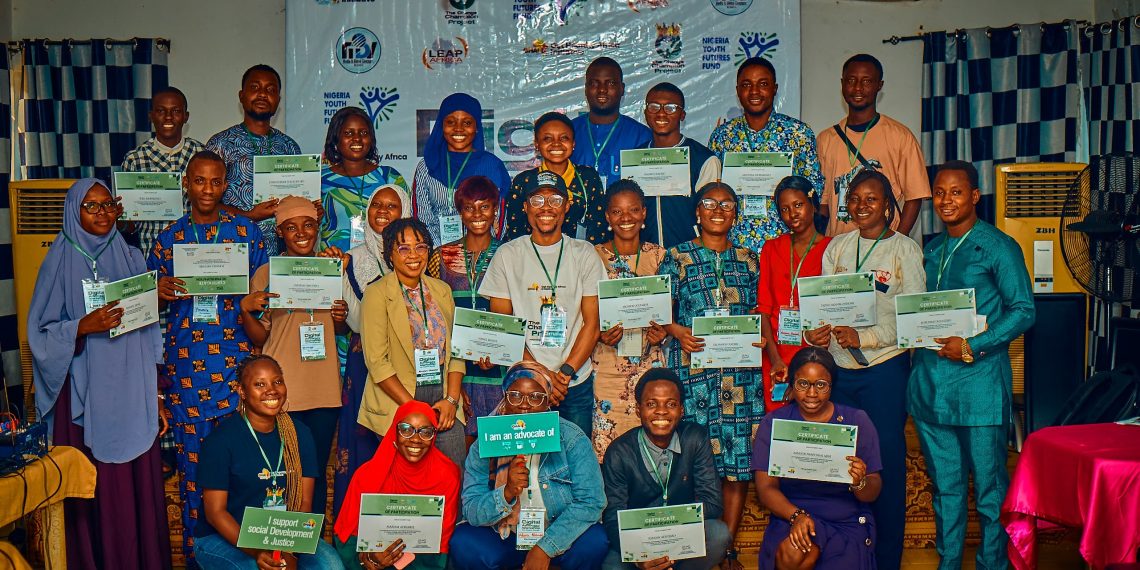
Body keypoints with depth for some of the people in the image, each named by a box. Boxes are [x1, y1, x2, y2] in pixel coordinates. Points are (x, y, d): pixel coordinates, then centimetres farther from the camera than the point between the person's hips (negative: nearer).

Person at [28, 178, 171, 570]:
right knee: (95, 490, -2)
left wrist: (156, 397, 11)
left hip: (132, 395, 3)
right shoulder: (60, 263, -1)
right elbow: (41, 335, -3)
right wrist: (85, 326, -21)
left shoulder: (131, 259, 9)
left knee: (140, 487, 5)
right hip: (86, 397, -3)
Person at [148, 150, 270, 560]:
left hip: (236, 361, -1)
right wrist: (160, 292, -8)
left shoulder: (246, 231, 7)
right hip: (185, 366, 1)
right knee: (192, 458, 4)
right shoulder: (169, 238, 11)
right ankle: (195, 552, 16)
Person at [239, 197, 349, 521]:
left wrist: (342, 318, -4)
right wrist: (245, 309, -18)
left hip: (325, 389, 3)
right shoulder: (266, 274, -1)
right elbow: (259, 338, 0)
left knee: (317, 471, 10)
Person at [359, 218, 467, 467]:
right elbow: (377, 361, -10)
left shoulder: (442, 290, 11)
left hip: (444, 403, 4)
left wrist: (452, 399, -4)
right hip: (396, 405, -4)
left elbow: (456, 349, 10)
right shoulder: (377, 294, -5)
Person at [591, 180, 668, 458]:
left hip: (650, 362, 2)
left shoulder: (659, 256, 7)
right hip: (607, 364, -1)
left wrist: (663, 331, -6)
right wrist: (599, 335, -14)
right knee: (605, 444, -3)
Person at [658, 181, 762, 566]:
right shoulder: (677, 258, 6)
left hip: (741, 371, 3)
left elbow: (757, 313, 18)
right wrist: (678, 331, -17)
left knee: (738, 459, 2)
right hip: (693, 367, -3)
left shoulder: (748, 260, 15)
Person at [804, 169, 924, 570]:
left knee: (886, 461, 2)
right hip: (838, 368, 4)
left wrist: (864, 337, -20)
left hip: (884, 368, -3)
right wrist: (813, 332, -10)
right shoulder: (837, 247, 11)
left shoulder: (905, 250, -2)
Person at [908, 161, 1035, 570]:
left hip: (979, 381, -6)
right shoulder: (930, 251, 14)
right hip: (929, 379, 6)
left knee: (988, 485, 3)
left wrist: (971, 347, -17)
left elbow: (1023, 311, -9)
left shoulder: (998, 247, -4)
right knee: (944, 484, 14)